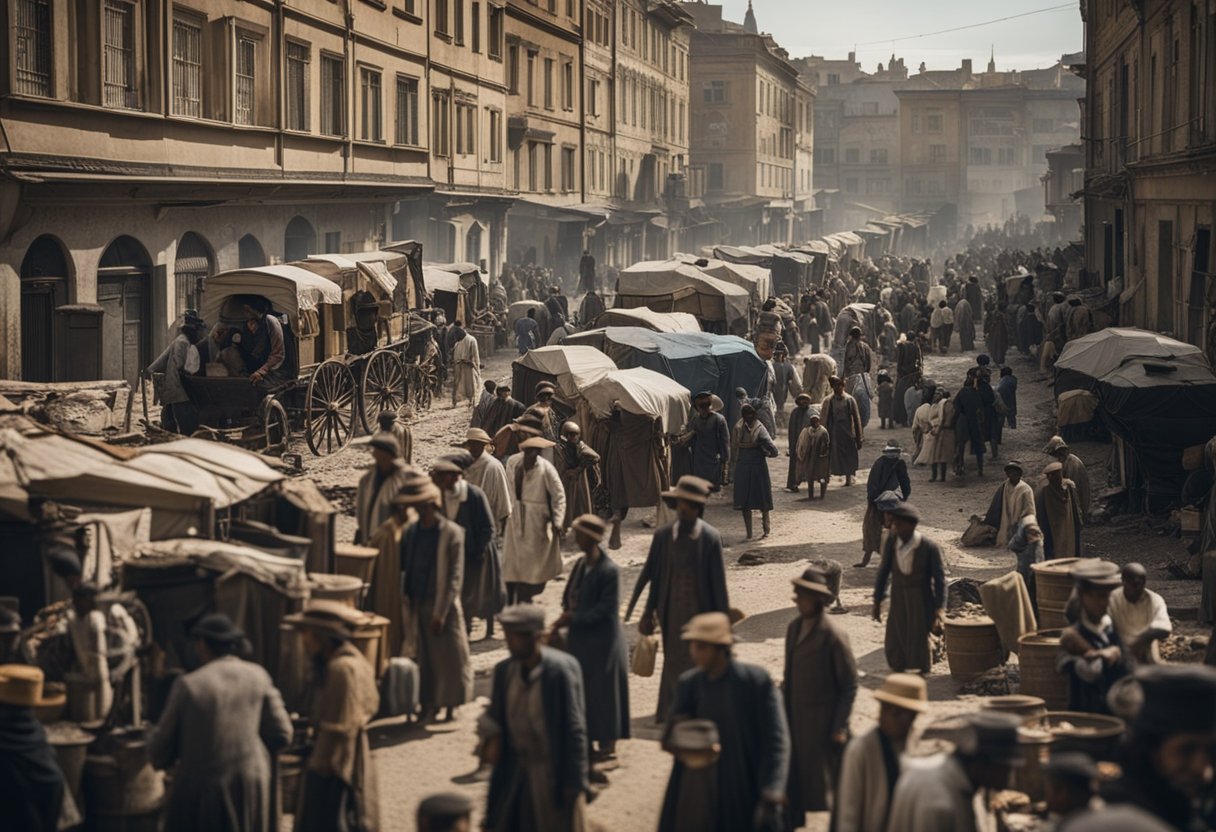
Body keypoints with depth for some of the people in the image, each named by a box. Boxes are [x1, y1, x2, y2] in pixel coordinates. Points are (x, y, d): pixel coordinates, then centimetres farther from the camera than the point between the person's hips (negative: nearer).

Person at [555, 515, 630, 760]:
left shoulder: (609, 570, -19)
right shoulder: (581, 564, 6)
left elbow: (607, 608, -20)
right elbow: (571, 597, 15)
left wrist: (574, 618, -18)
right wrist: (567, 616, -4)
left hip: (602, 641, -8)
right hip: (580, 638, 8)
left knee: (602, 690, 1)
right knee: (580, 689, 14)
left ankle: (607, 745, 12)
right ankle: (585, 738, 25)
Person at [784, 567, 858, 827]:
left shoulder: (833, 636, -16)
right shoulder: (794, 628, 5)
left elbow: (849, 686, -12)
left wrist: (840, 727, -12)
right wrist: (780, 711, 12)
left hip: (823, 724, -6)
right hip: (794, 719, 6)